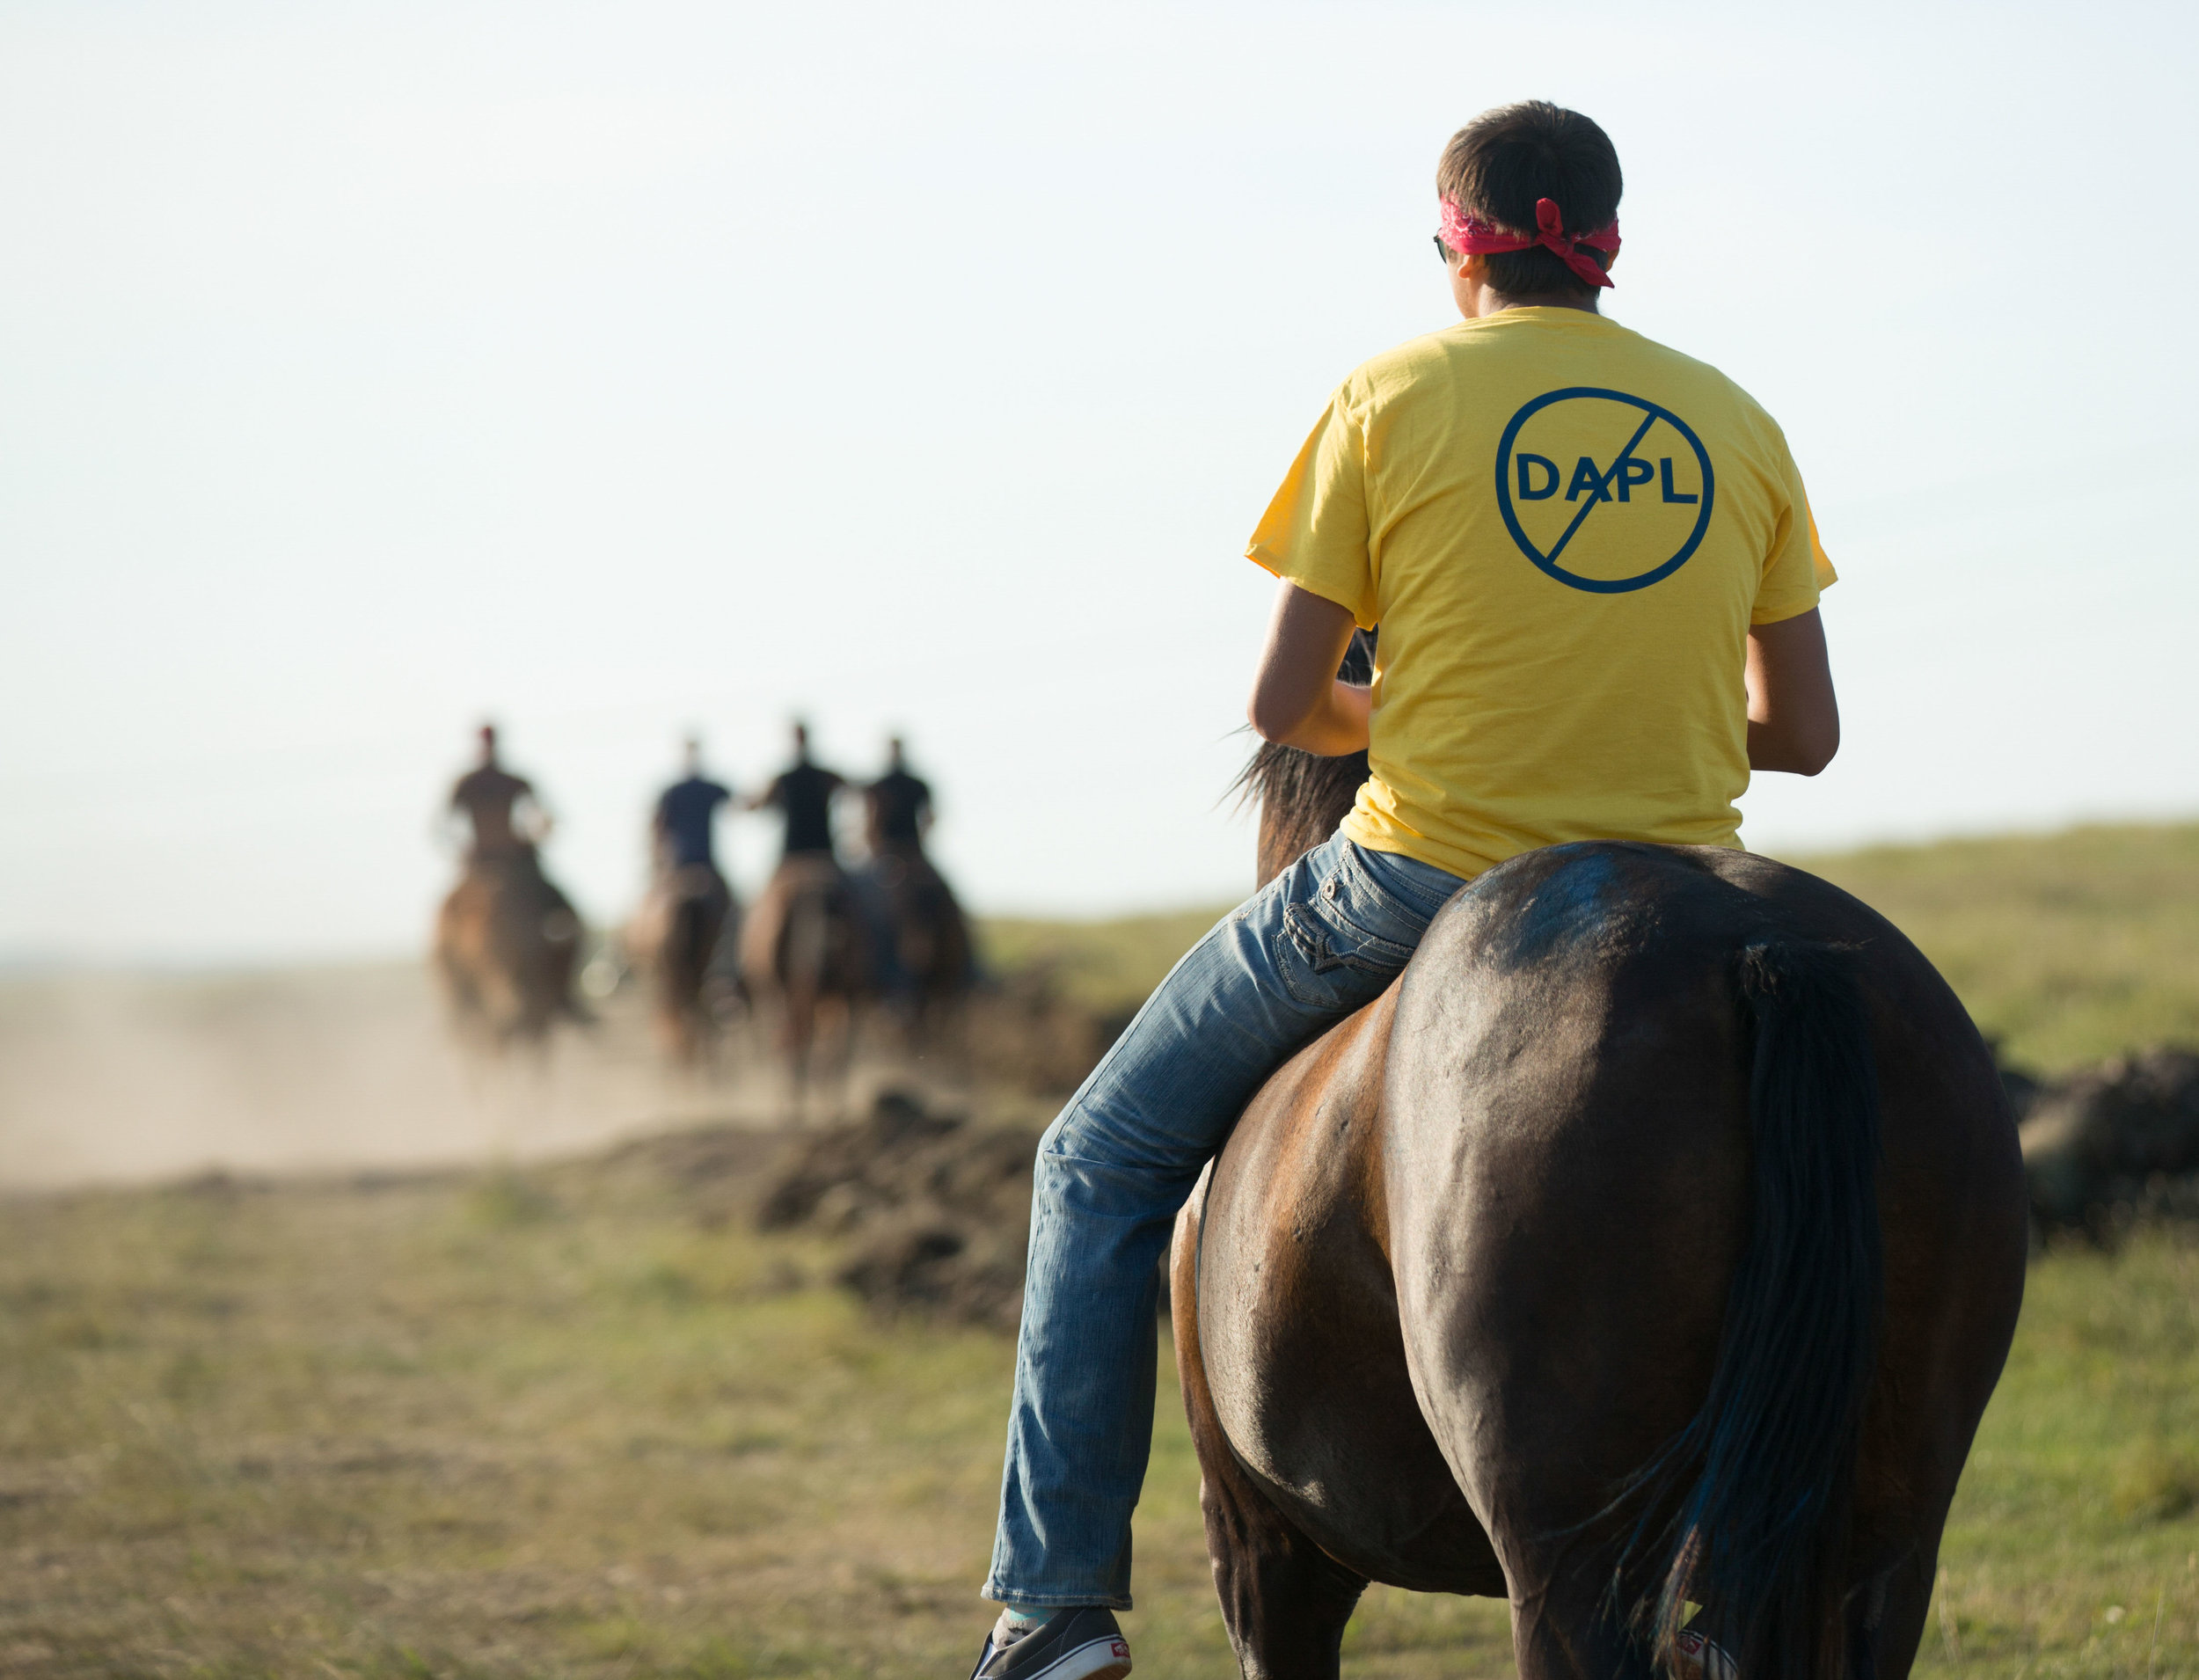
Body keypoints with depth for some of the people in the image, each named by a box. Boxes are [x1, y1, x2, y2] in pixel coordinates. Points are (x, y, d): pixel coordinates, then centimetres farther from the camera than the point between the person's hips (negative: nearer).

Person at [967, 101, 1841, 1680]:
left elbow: (1281, 706, -5)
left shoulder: (1396, 397, -4)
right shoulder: (1739, 425, 6)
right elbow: (1804, 732, 6)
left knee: (1107, 1158, 16)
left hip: (1423, 879, -3)